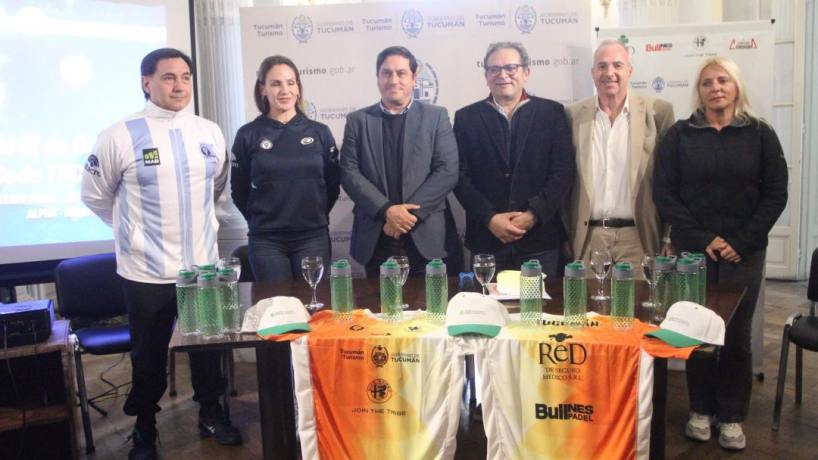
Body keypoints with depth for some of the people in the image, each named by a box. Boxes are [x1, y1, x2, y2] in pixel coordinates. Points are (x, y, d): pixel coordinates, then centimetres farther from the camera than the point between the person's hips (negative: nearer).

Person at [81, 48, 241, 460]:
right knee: (148, 354, 14)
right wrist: (135, 229, 7)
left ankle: (211, 413, 38)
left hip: (203, 266, 3)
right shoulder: (120, 136, -11)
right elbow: (95, 195, 1)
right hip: (145, 271, -3)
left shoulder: (210, 133, 1)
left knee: (208, 346, 16)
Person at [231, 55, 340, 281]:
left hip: (313, 236, 1)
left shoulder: (319, 132, 1)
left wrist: (316, 216, 9)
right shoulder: (248, 135, -2)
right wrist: (261, 220, 10)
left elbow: (332, 184, 9)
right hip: (265, 240, -1)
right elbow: (240, 190, 7)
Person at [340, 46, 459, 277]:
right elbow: (349, 173, 0)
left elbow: (447, 170, -3)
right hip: (375, 237, 1)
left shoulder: (436, 116, 5)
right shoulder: (357, 120, 8)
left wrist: (411, 212, -13)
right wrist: (386, 210, -13)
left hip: (426, 236, -1)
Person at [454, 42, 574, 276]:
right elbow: (460, 176, -1)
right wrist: (489, 218, -12)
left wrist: (533, 215, -13)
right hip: (486, 238, 0)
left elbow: (563, 172, -2)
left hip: (540, 237, 0)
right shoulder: (466, 117, 5)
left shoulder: (552, 112, 4)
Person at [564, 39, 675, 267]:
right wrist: (565, 236, 6)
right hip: (586, 239, 1)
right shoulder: (574, 115, 4)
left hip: (638, 239, -1)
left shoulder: (658, 112, 1)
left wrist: (670, 237, 1)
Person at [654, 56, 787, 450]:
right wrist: (703, 239, -10)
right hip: (692, 251, 0)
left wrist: (742, 242, -9)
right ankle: (701, 409, 22)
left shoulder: (760, 134, 4)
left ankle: (732, 415, 20)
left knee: (736, 335, 6)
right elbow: (664, 193, -2)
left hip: (743, 253, 0)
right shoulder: (679, 135, 3)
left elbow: (775, 194, 1)